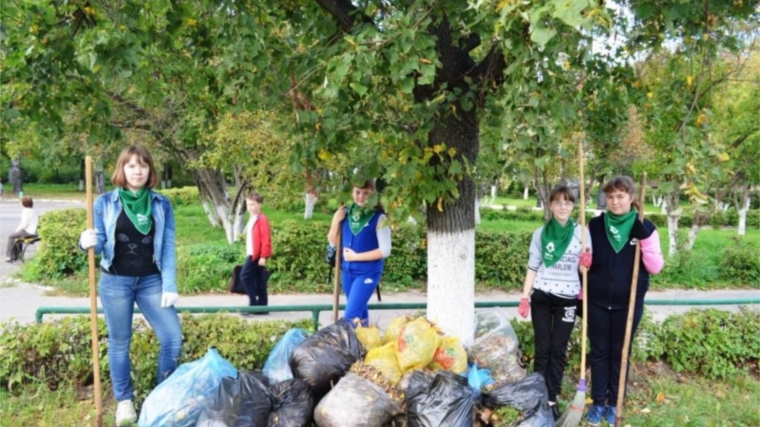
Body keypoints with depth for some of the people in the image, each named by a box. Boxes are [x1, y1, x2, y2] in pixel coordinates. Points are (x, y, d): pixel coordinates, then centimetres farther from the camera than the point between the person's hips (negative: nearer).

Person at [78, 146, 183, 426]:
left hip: (151, 281, 1)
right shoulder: (106, 203, -1)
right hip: (115, 281, -1)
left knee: (173, 337, -4)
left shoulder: (162, 205, 2)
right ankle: (124, 400, 24)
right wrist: (87, 242, -21)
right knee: (119, 342, 8)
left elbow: (168, 247, 1)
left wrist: (170, 285, -5)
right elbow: (100, 244, 3)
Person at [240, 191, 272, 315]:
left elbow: (266, 239, -17)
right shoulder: (252, 219, 16)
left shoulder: (262, 219, -13)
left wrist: (263, 256, -20)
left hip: (257, 254, -10)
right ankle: (262, 306, 14)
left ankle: (254, 304, -7)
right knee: (258, 280, 10)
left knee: (245, 275, -12)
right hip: (252, 254, 10)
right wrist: (248, 254, 19)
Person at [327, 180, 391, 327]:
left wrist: (356, 256, -15)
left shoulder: (379, 217, -13)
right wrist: (336, 221, -9)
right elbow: (333, 242, 6)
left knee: (350, 315, -11)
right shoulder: (346, 213, 0)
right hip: (347, 270, 5)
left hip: (368, 273, -5)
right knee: (359, 311, 18)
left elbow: (385, 251, -16)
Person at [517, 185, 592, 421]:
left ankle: (552, 399, 16)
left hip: (568, 299, 0)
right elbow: (532, 268, 4)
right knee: (542, 349, 6)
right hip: (542, 297, 0)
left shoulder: (582, 232, 0)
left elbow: (586, 269, 4)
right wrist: (525, 297, 0)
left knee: (558, 351, 7)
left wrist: (587, 263, -19)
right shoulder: (540, 233, 1)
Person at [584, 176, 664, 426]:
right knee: (599, 352, 9)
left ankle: (614, 404, 24)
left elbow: (655, 267, -8)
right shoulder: (594, 226, -1)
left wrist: (645, 238, -21)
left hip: (628, 304, -1)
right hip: (597, 302, 1)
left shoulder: (644, 227, -4)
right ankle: (598, 403, 21)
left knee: (620, 354, 10)